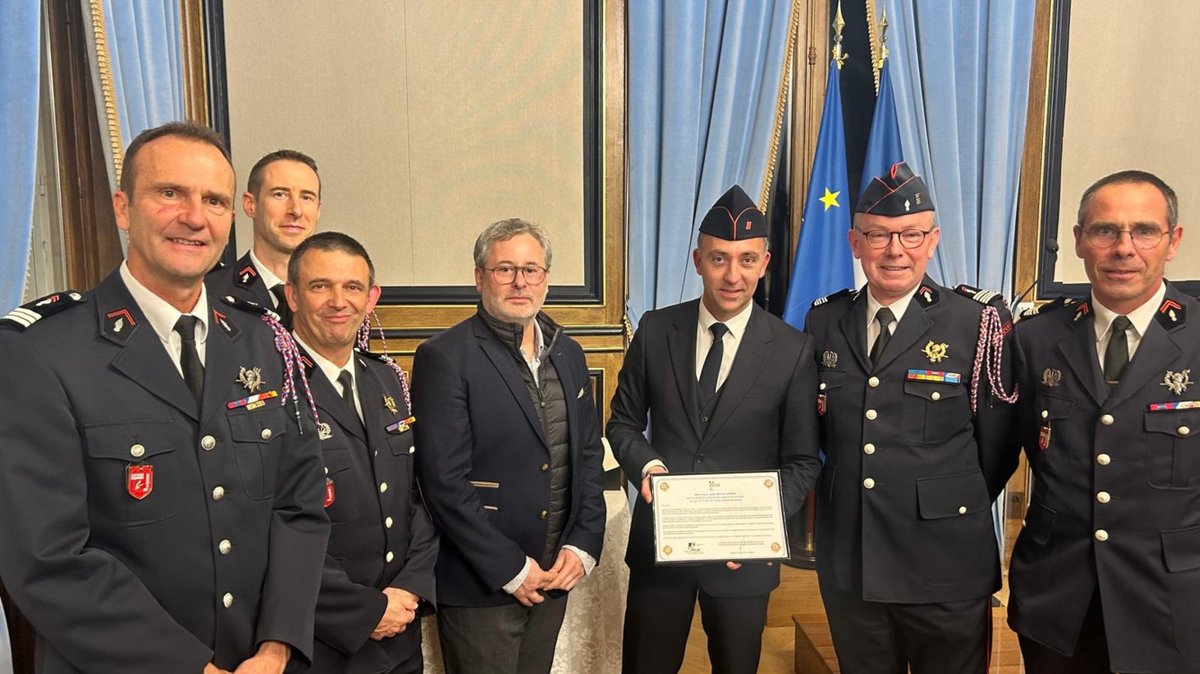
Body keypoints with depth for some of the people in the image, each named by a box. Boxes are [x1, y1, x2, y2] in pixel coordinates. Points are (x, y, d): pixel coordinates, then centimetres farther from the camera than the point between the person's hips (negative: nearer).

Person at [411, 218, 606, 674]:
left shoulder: (567, 353, 7)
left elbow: (589, 455, 10)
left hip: (553, 578, 6)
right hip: (480, 586, -5)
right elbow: (444, 482, -16)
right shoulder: (444, 358, -13)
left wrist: (583, 545, 0)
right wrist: (511, 569, -14)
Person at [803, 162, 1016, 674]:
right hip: (846, 565, 4)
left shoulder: (979, 321, -8)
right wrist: (846, 487, 4)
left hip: (946, 570, -3)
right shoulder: (824, 321, 2)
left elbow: (996, 441, -4)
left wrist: (953, 513, 4)